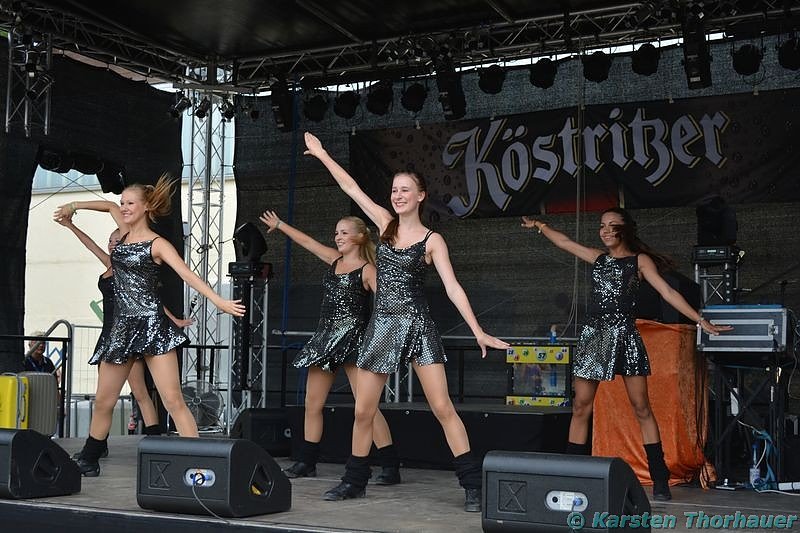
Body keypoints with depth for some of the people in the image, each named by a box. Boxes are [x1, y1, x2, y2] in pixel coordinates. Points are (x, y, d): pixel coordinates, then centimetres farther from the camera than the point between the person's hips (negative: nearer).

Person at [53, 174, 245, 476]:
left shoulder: (157, 244, -5)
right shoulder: (126, 233, 13)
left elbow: (187, 274, -18)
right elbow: (109, 207, 34)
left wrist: (219, 301, -30)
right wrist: (74, 207, 36)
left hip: (152, 326, -7)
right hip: (122, 327, 7)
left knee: (173, 400, -13)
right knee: (103, 401, 12)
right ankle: (88, 461, 27)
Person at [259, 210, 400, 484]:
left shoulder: (366, 270, -3)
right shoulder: (335, 260, 16)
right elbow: (306, 241, 27)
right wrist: (279, 224, 36)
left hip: (352, 338, -7)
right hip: (325, 337, 7)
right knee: (312, 403, 9)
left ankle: (391, 466, -12)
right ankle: (307, 462, 21)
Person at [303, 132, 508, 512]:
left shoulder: (432, 240, -2)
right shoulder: (386, 223, 9)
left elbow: (452, 287, -7)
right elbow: (351, 188, 13)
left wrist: (478, 331, -14)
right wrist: (321, 154, 16)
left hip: (417, 327, -4)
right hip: (381, 327, 4)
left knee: (443, 408, -8)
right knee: (363, 411, 7)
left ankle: (472, 485, -5)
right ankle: (354, 481, 22)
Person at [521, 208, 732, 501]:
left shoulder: (639, 260, 5)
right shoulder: (598, 258, 17)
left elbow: (667, 293, -2)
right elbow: (564, 242, 27)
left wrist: (701, 320, -9)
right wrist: (539, 225, 22)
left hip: (625, 336, -4)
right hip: (593, 336, 4)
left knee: (641, 408, -4)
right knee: (581, 408, 2)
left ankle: (660, 480, -1)